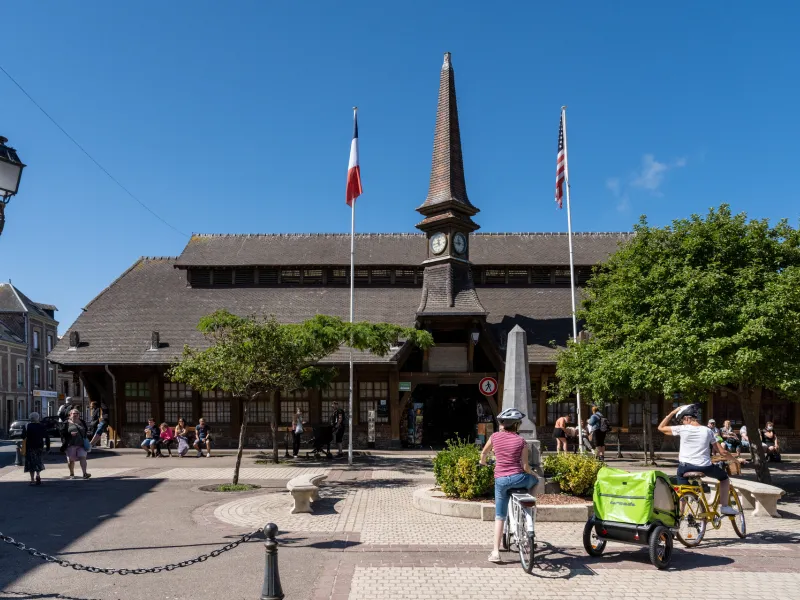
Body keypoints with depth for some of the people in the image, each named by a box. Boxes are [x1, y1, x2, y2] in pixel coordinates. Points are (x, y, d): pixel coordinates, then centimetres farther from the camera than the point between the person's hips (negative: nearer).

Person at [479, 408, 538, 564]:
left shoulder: (495, 437, 3)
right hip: (518, 478, -1)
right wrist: (533, 474, 18)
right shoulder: (521, 441, -1)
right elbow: (525, 466, -3)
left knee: (499, 516, 12)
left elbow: (484, 453, 20)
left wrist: (483, 462, 42)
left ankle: (495, 551, 8)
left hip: (500, 480, 2)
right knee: (535, 480, 33)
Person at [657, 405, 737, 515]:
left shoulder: (682, 429, -4)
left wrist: (673, 412, 10)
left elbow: (661, 427, 7)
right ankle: (724, 506, 20)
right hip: (705, 467, 1)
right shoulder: (707, 431, 2)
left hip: (685, 467, -1)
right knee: (724, 477, 28)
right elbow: (723, 452, 4)